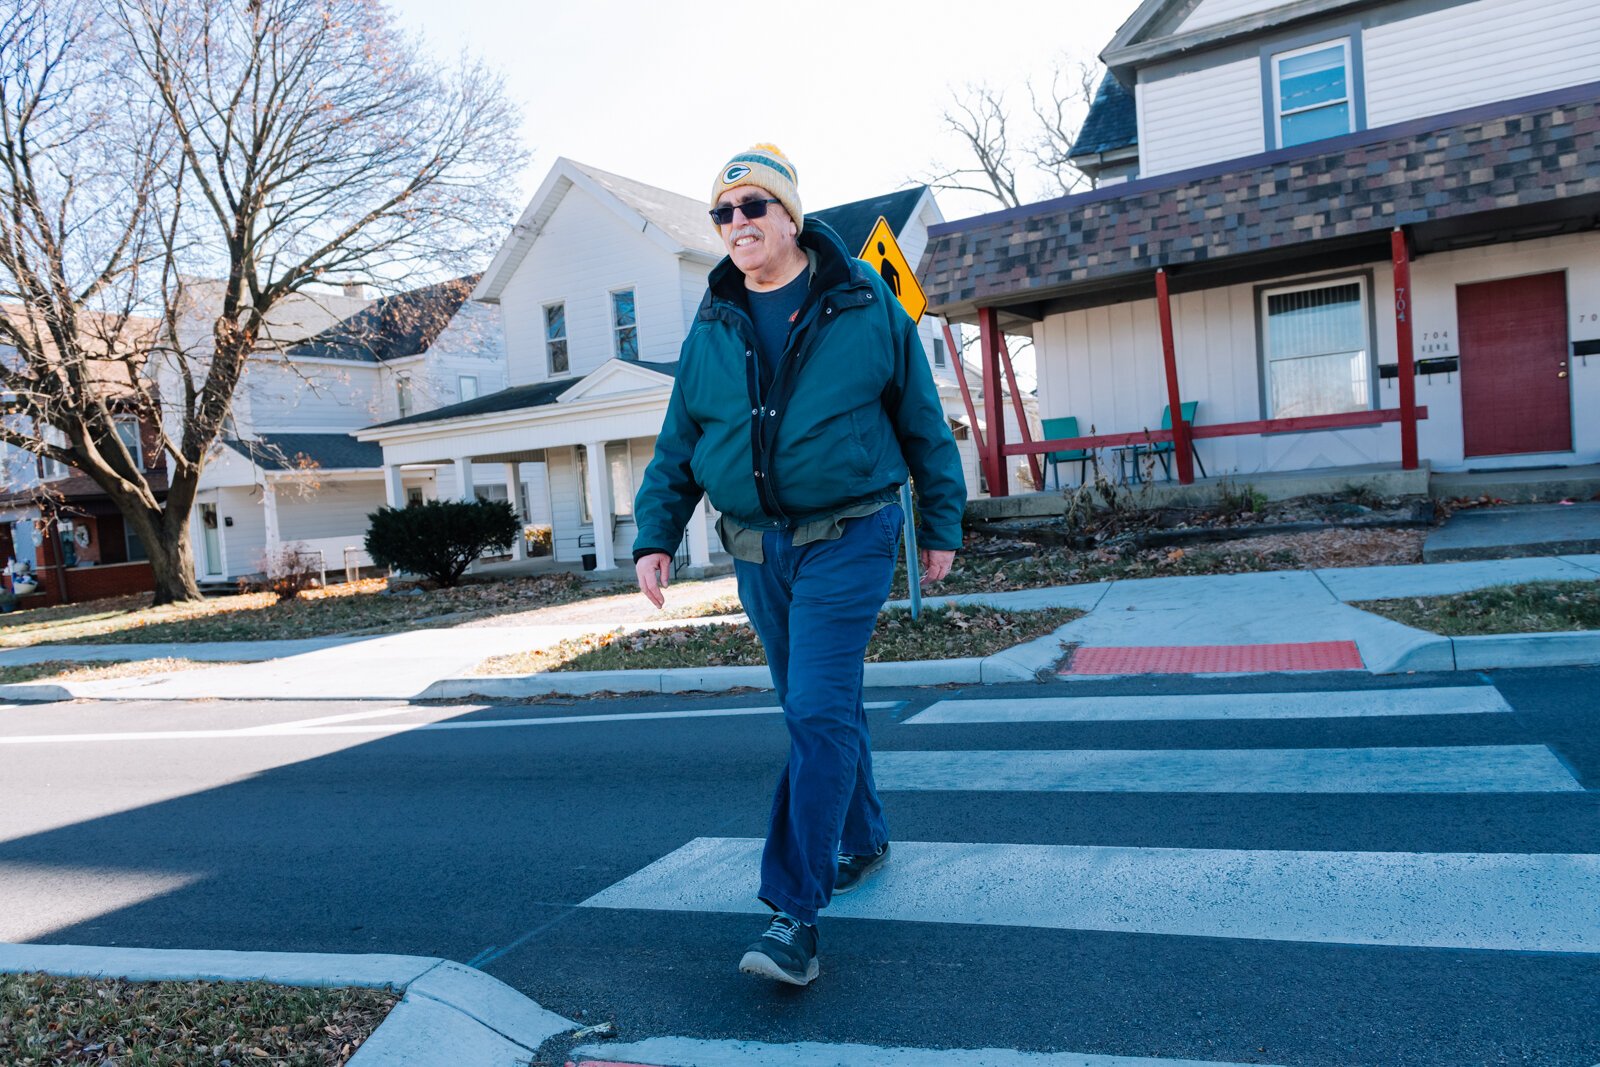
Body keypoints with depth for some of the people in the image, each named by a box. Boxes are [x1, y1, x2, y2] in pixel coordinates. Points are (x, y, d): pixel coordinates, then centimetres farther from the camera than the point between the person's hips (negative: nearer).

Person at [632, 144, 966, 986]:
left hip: (846, 540, -4)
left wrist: (941, 525, 4)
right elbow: (677, 445, 11)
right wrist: (655, 536, 2)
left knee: (818, 713, -12)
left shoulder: (865, 304, -3)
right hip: (756, 550, 5)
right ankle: (862, 839, 37)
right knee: (820, 706, 15)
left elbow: (922, 421, 3)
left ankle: (794, 911, -5)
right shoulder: (711, 329, 7)